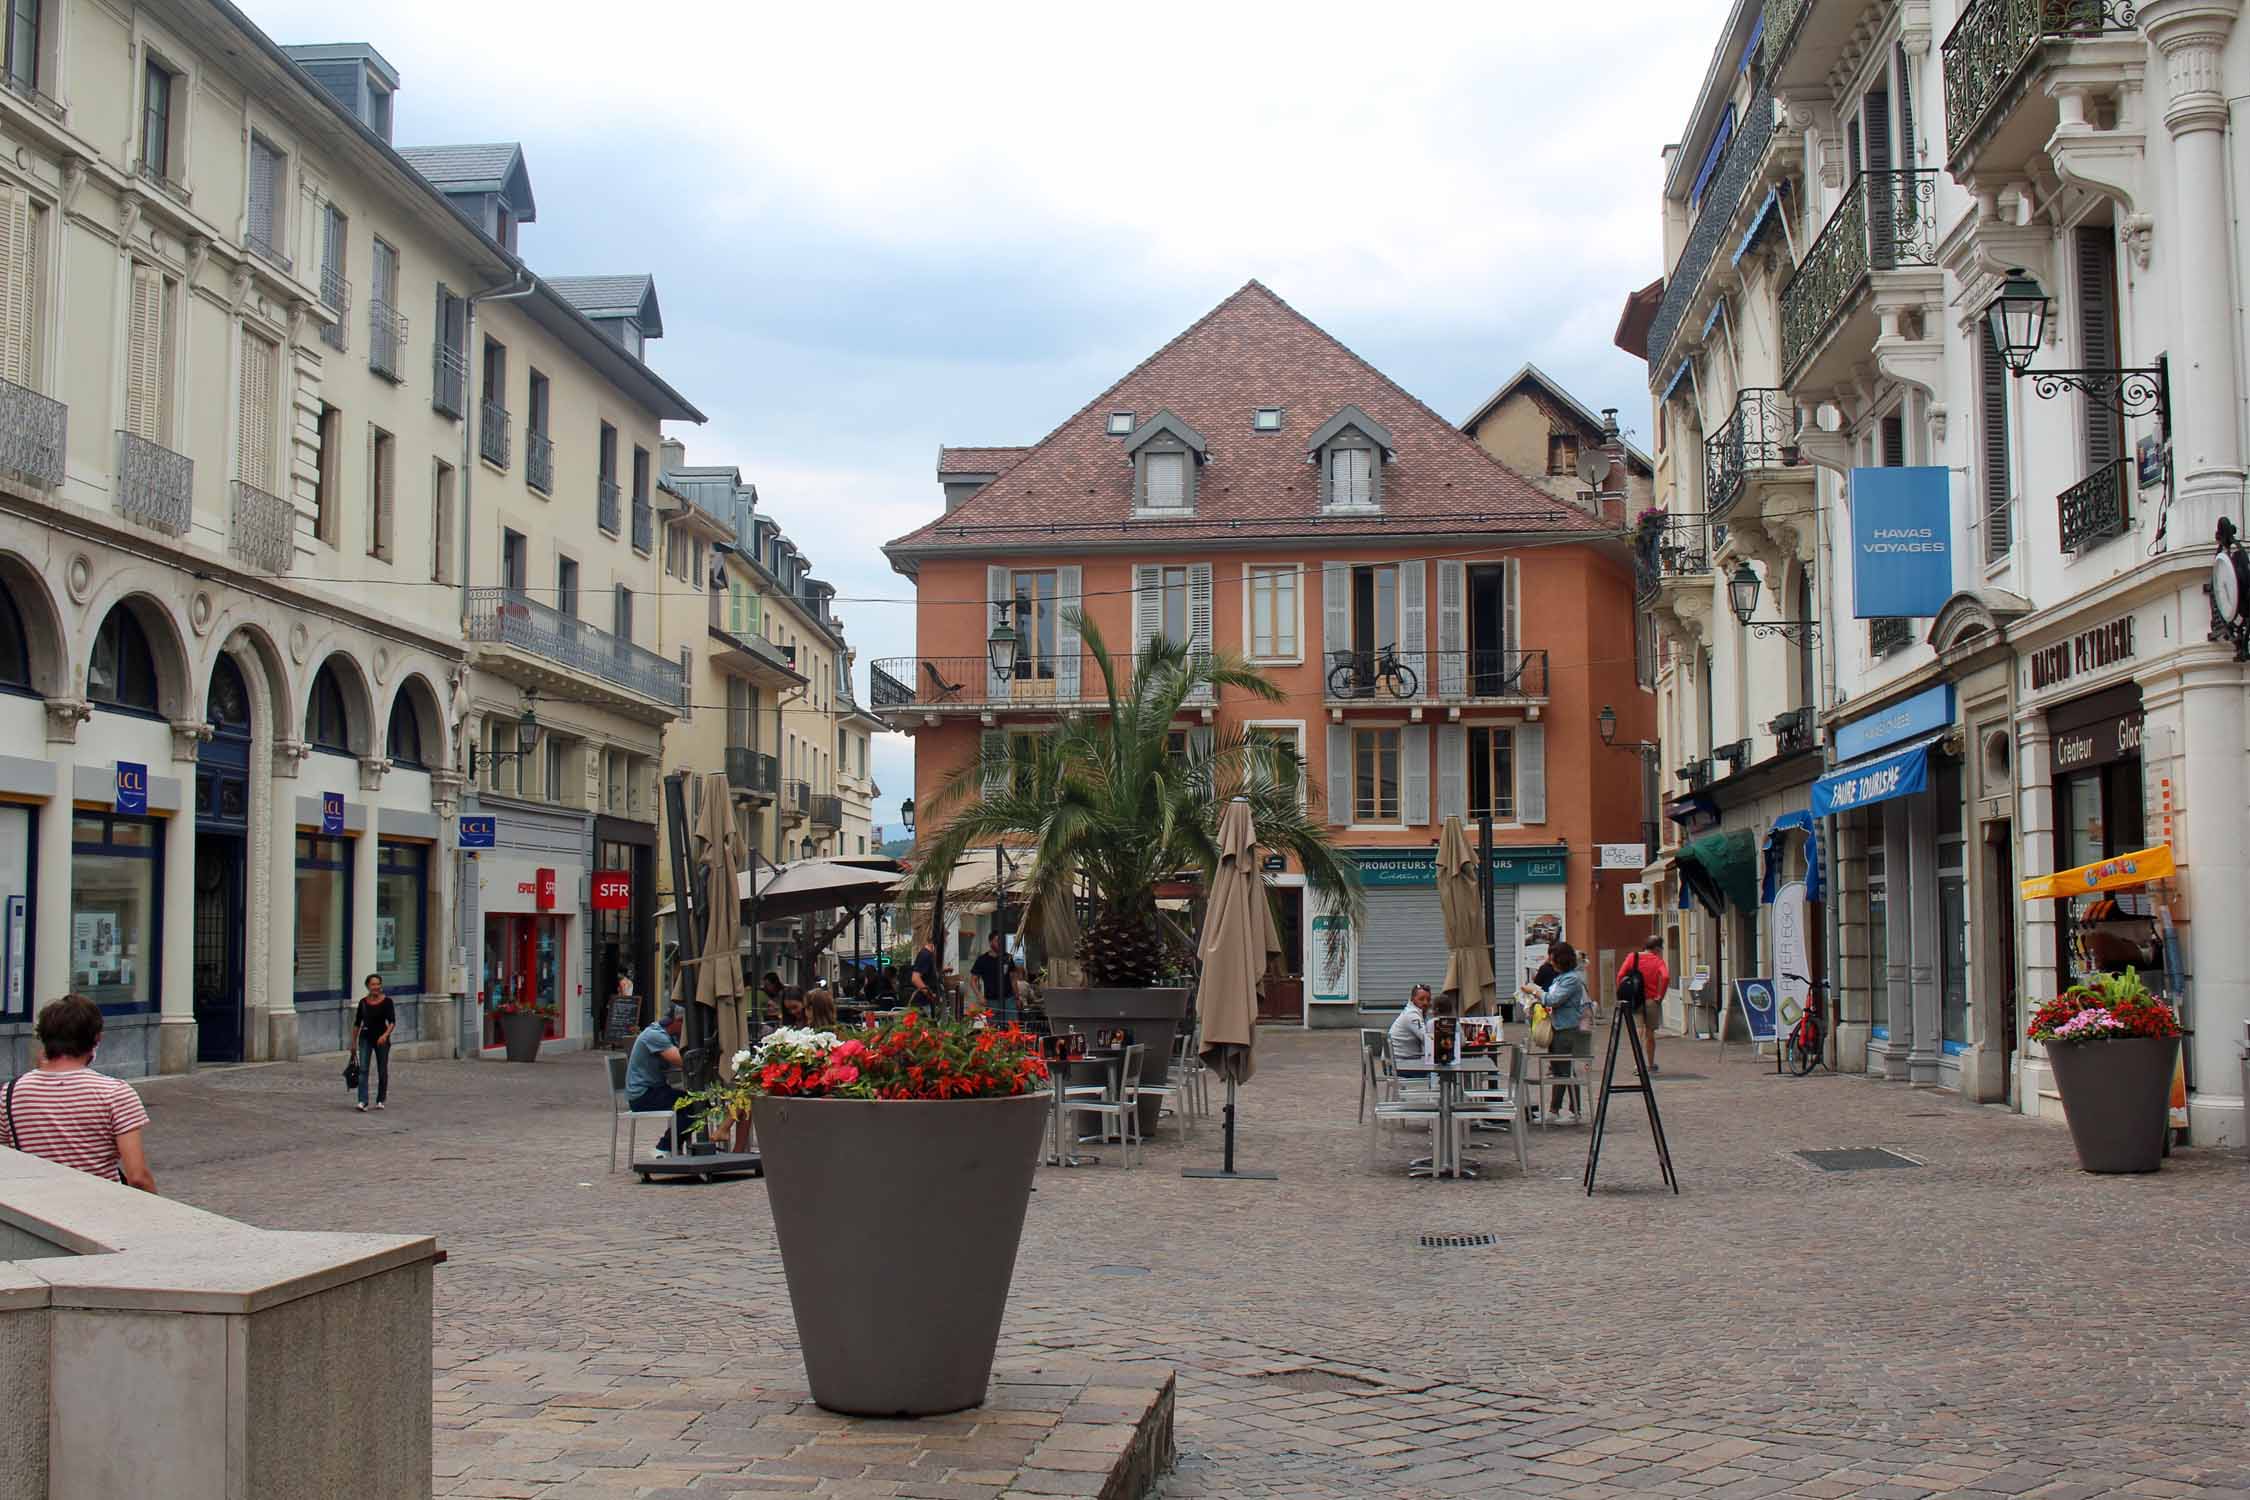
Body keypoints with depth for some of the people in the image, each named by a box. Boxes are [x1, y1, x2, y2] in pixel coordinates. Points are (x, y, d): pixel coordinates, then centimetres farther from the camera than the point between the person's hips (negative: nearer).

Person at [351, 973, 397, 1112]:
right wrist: (353, 1042, 11)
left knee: (382, 1071, 8)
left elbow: (392, 1022, -13)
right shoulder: (363, 1002, 1)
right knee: (363, 1069, -12)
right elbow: (357, 1023, 10)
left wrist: (385, 1035, -30)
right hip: (365, 1038, 1)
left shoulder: (387, 1001, -7)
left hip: (381, 1039, -1)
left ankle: (380, 1100, 25)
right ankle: (362, 1102, -18)